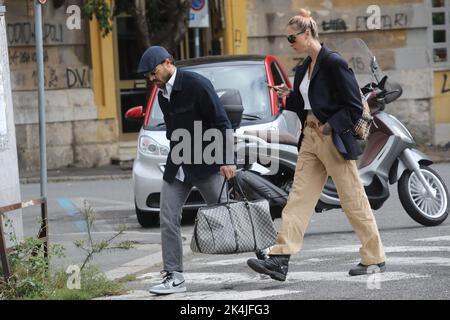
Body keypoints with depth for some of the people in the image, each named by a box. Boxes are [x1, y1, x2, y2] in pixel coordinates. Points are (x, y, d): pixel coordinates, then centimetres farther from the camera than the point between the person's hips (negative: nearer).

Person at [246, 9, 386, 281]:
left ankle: (375, 259, 13)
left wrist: (330, 127, -20)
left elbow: (354, 107, -14)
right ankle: (280, 259, -5)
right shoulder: (305, 68, 12)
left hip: (335, 140, -8)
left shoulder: (334, 63, -13)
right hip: (310, 139, 8)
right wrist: (289, 96, 5)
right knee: (299, 197, 0)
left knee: (354, 200, 1)